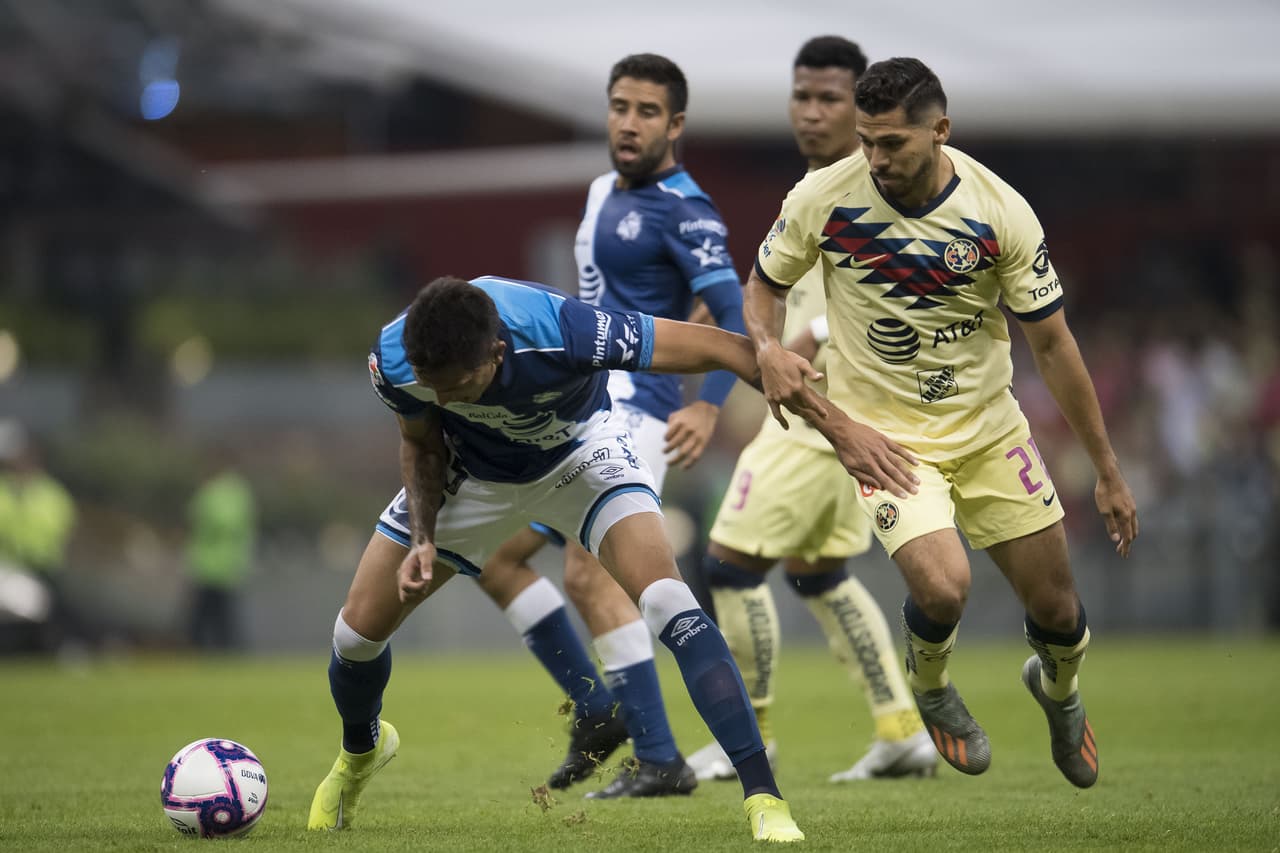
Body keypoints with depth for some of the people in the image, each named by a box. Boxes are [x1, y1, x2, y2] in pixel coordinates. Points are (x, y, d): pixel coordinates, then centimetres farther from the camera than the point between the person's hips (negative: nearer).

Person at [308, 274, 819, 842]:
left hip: (578, 450, -3)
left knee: (663, 598, -27)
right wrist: (422, 538, -23)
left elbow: (720, 349, -35)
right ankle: (361, 749, 38)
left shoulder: (564, 333, -43)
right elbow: (422, 444, -6)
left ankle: (762, 798, -23)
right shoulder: (393, 362, -31)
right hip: (472, 470, 3)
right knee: (359, 625, 1)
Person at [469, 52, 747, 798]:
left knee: (590, 574, -20)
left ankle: (661, 761, -18)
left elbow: (735, 315, -19)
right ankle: (598, 710, 15)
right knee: (494, 556, 9)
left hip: (631, 408, -10)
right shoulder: (604, 192, 16)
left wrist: (707, 408, -31)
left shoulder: (683, 210, -11)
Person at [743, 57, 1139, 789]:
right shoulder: (823, 199, -16)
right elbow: (766, 283, 4)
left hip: (989, 426, 2)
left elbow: (1052, 343, -7)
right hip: (883, 431, -2)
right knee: (943, 586, -26)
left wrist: (1109, 473, -3)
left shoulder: (1000, 212, -15)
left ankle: (1058, 687, 45)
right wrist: (768, 349, -20)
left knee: (1057, 611, 6)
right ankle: (930, 688, 12)